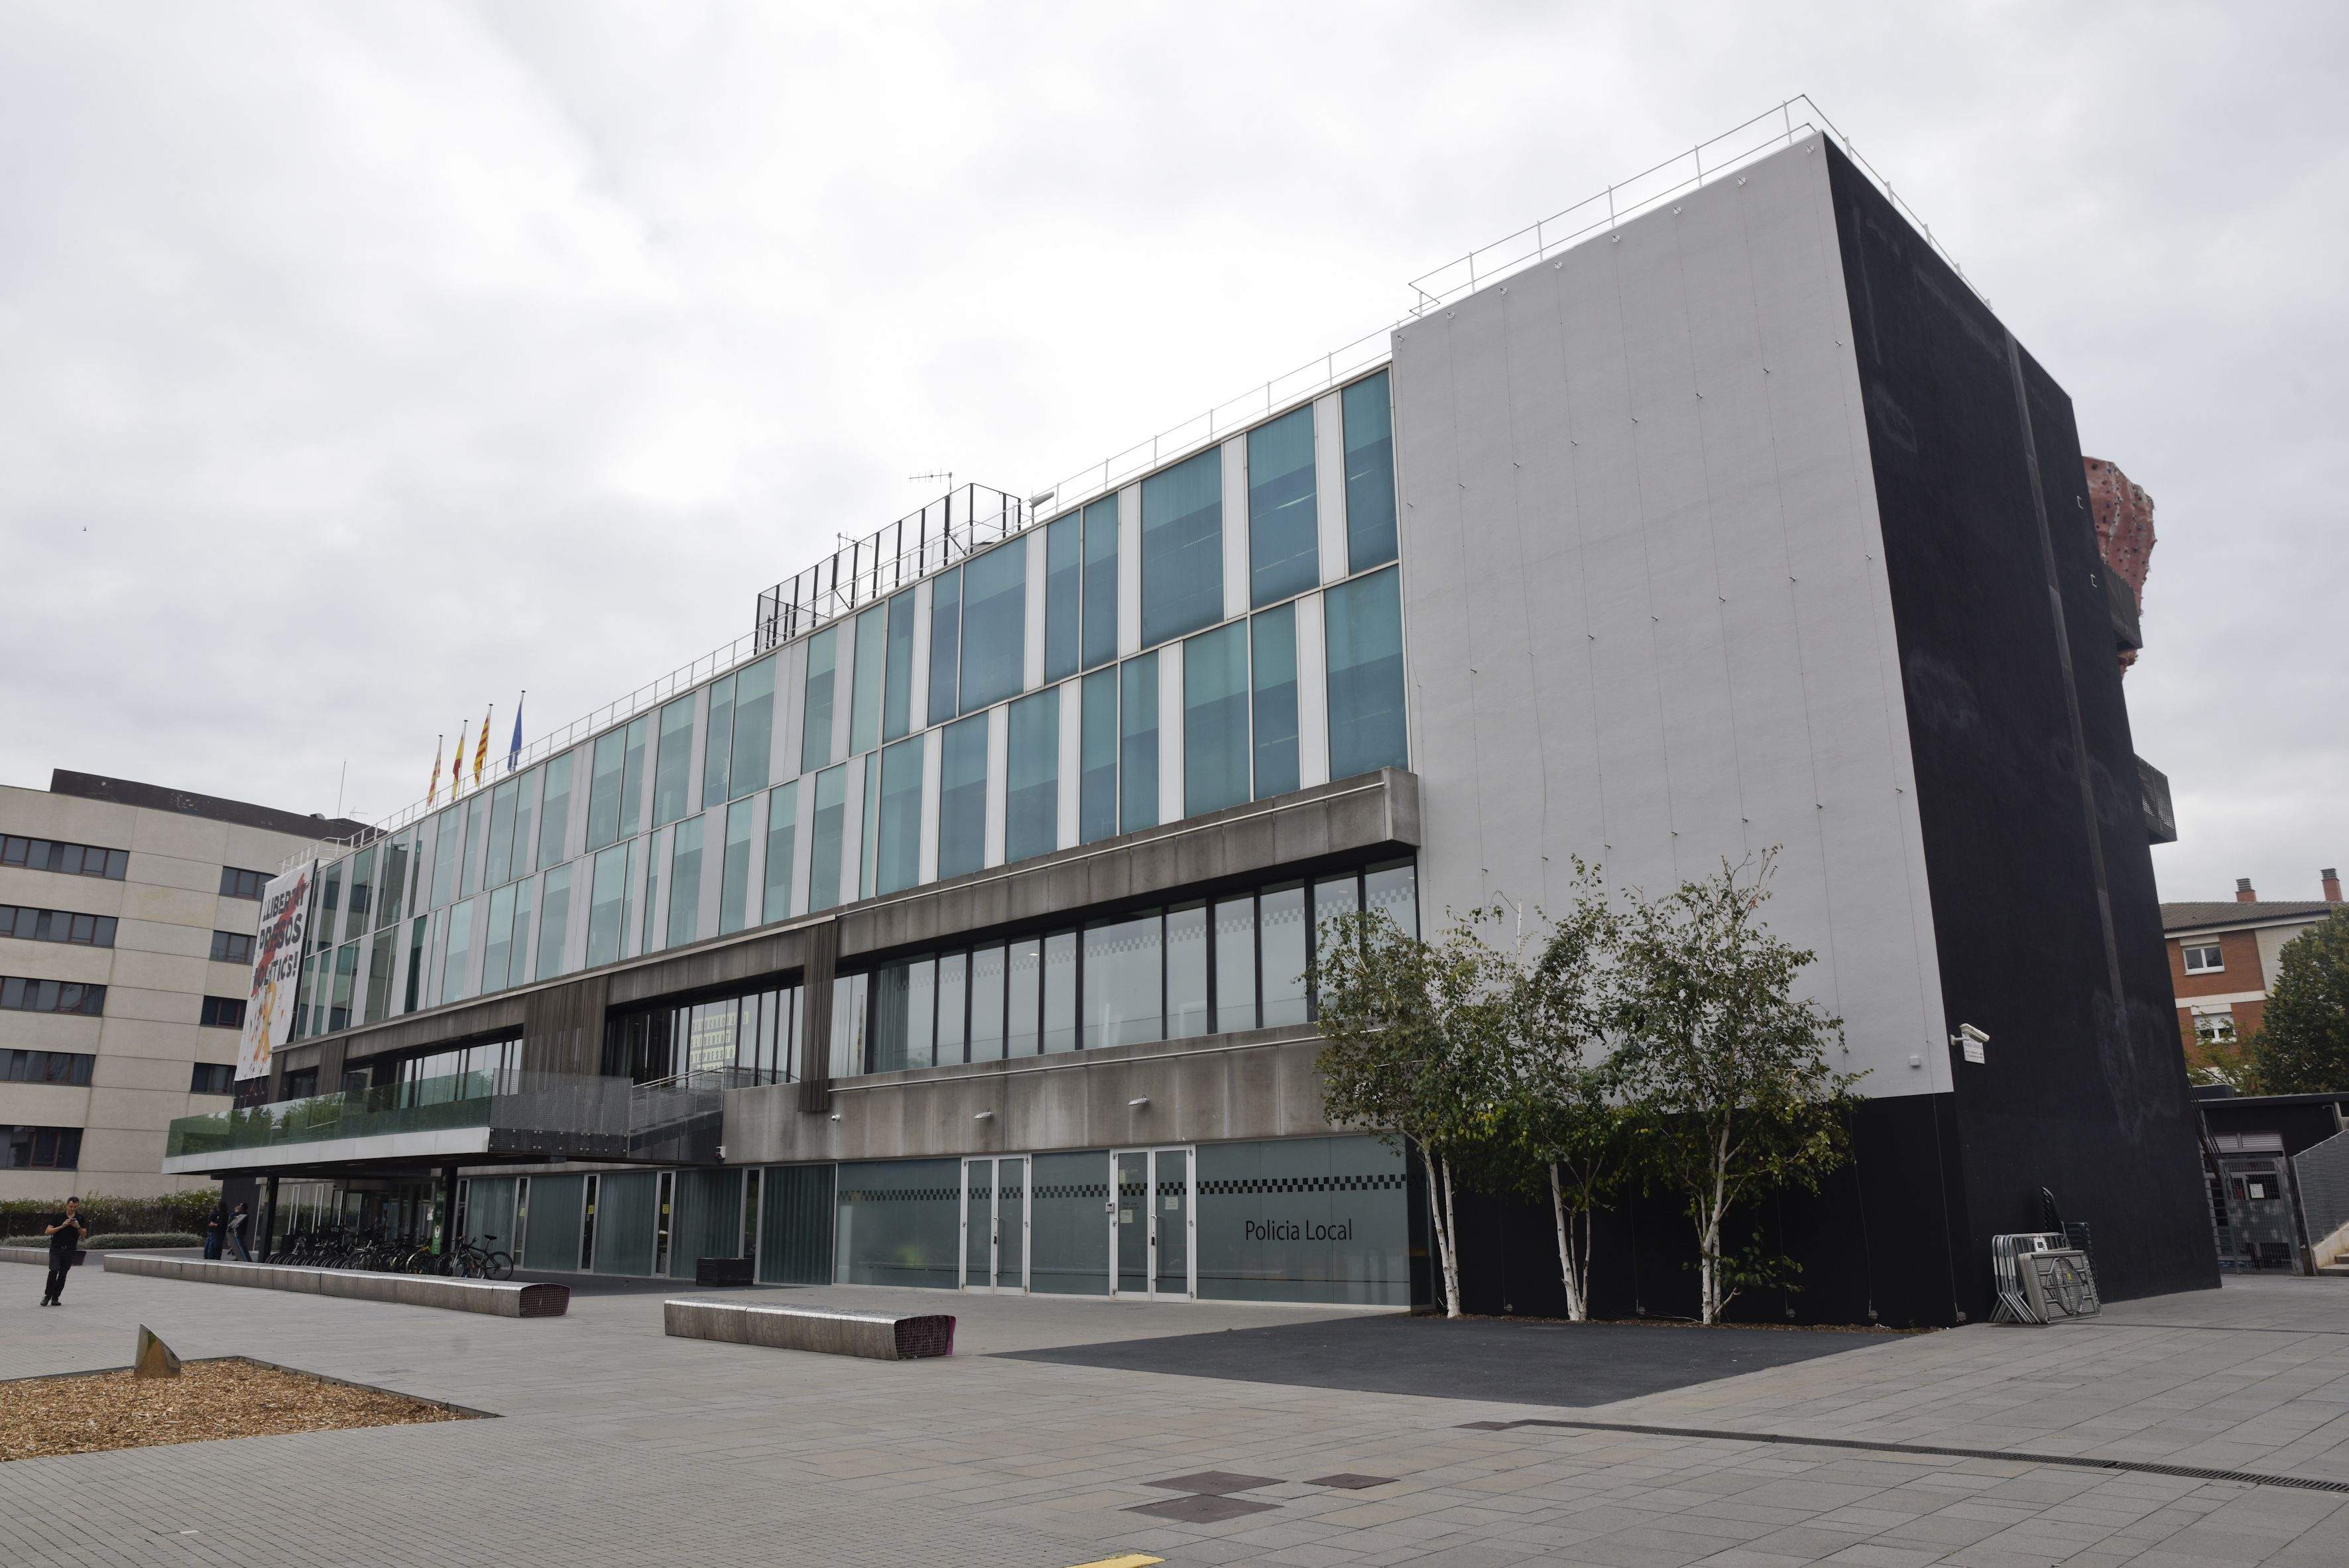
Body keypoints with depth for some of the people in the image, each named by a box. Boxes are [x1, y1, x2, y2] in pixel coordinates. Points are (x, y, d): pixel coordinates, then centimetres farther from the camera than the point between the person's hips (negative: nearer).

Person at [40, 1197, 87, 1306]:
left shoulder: (80, 1218, 6)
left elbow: (84, 1234, 4)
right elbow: (47, 1232, -5)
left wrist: (78, 1227, -14)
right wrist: (62, 1226, -17)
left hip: (69, 1251, 2)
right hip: (56, 1249, -2)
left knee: (63, 1275, 2)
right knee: (54, 1270, -18)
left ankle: (55, 1298, 10)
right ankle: (47, 1295, -4)